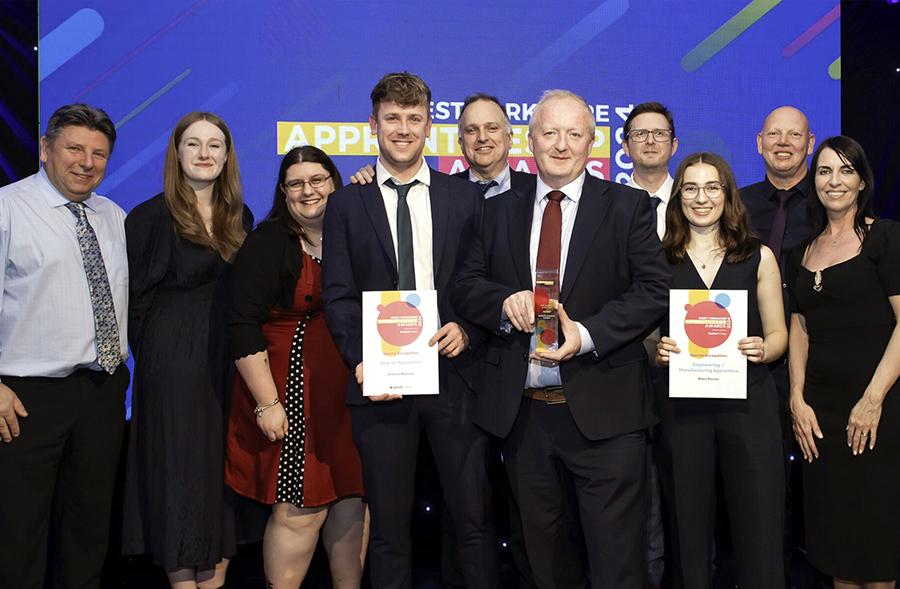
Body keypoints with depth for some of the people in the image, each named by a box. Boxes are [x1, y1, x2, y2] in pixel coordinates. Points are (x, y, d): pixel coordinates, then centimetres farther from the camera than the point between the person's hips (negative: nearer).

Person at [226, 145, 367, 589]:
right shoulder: (268, 243, -5)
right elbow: (244, 327, -10)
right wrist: (267, 402, -13)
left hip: (350, 389, 5)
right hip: (294, 392, -5)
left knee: (352, 498, 10)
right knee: (300, 508, -3)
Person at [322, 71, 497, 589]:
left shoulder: (466, 198, 8)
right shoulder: (346, 204, 7)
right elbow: (337, 294, 2)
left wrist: (467, 329, -11)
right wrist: (360, 359, -12)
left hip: (452, 372, 0)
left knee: (475, 517, 5)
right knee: (388, 523, 9)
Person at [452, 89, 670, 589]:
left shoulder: (628, 206, 2)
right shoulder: (499, 211, 11)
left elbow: (654, 290, -5)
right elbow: (465, 286, 9)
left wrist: (588, 334, -18)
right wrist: (505, 301, -13)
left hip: (601, 411, -3)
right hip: (521, 412, 3)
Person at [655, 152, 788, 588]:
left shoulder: (758, 257, 7)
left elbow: (778, 333, 9)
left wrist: (763, 349, -11)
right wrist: (657, 349, -11)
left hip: (748, 403, 0)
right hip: (681, 404, 0)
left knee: (759, 531, 0)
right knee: (689, 531, 8)